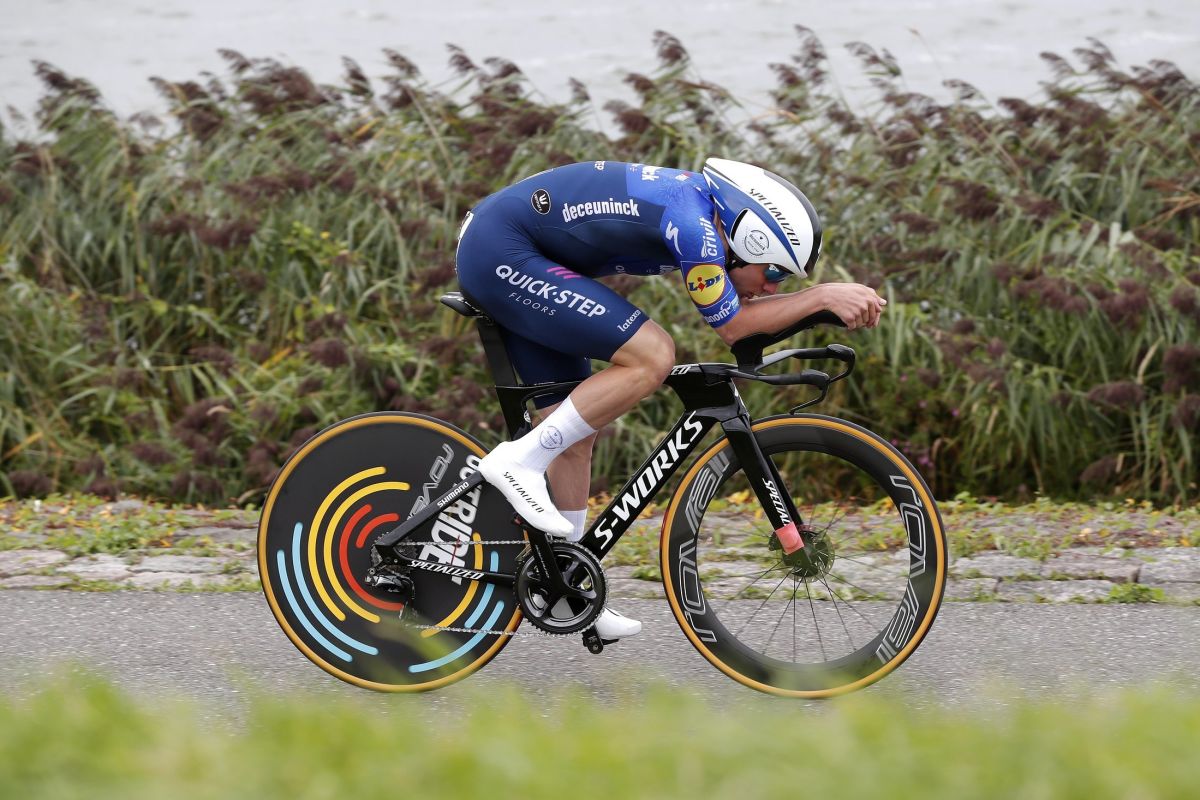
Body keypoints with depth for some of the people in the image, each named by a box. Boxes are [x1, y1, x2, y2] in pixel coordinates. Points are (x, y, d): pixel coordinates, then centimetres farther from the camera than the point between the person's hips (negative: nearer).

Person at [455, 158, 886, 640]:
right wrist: (823, 296, -10)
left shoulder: (702, 208, 7)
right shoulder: (691, 221, -21)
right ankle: (520, 462, -13)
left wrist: (843, 302, 5)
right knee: (651, 357, -18)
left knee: (575, 431, 11)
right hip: (500, 252, -10)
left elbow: (738, 308, 16)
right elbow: (731, 326, -13)